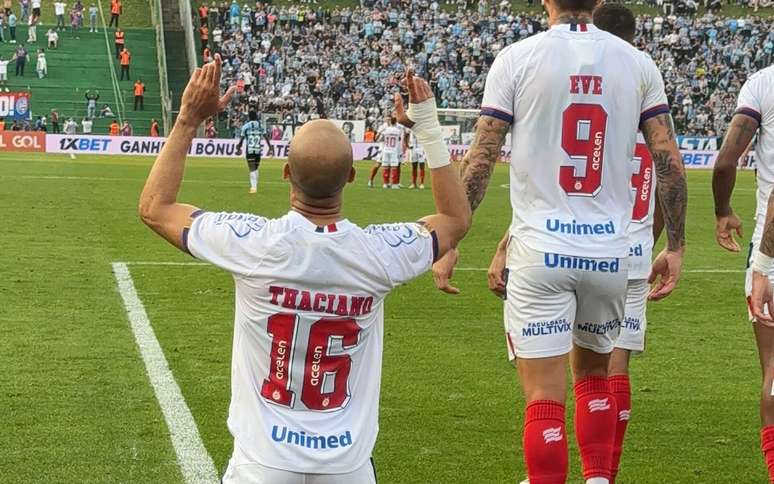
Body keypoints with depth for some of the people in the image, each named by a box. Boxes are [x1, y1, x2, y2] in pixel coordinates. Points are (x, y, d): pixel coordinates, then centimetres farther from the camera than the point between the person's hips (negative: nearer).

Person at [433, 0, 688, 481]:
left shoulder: (518, 58, -4)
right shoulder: (637, 63, 3)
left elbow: (480, 160, -6)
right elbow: (670, 162, 1)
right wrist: (675, 247, 10)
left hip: (540, 249, -3)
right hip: (610, 251, 3)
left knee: (545, 397, 1)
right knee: (594, 374, 24)